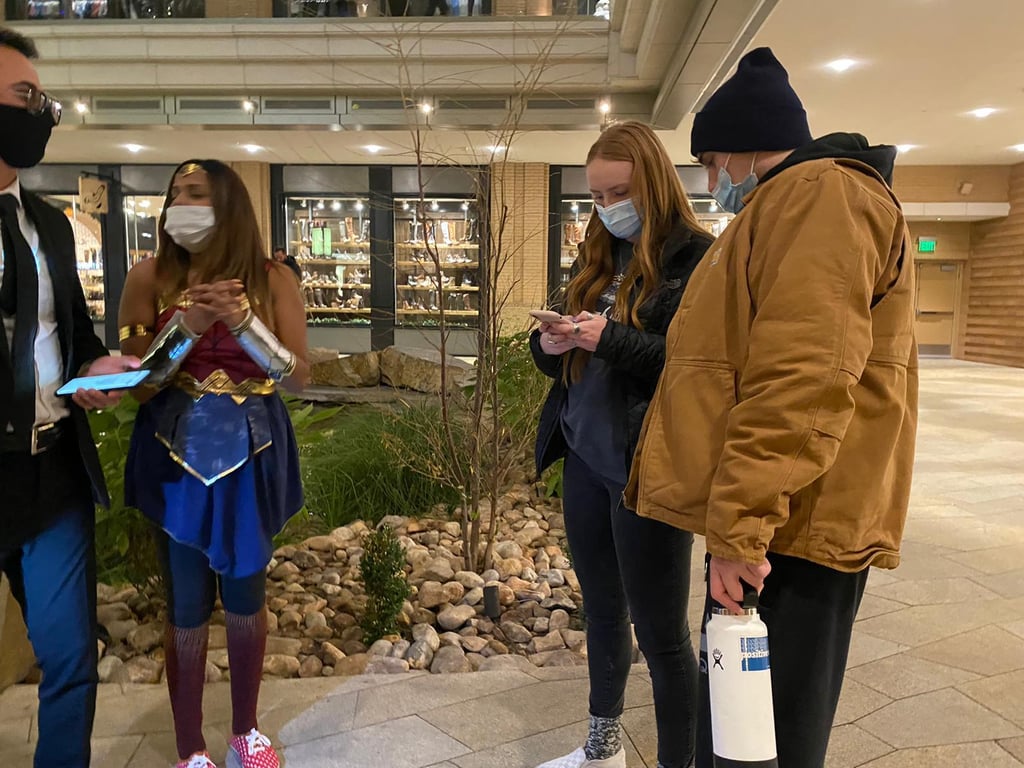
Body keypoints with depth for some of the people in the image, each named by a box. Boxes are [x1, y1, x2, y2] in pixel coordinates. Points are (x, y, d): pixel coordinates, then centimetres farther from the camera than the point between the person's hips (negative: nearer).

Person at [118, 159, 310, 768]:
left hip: (252, 453, 1)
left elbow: (300, 376, -8)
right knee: (188, 604, 8)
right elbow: (136, 383, -6)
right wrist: (188, 326, -21)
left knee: (247, 595, 14)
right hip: (176, 454, 0)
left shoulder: (273, 279, -4)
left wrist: (242, 320, -21)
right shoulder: (151, 277, -3)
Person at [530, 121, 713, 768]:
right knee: (602, 611, 20)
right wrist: (551, 344, -6)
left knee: (661, 631, 5)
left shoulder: (696, 257, -9)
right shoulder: (597, 258, 12)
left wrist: (612, 338, -24)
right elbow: (566, 357, 16)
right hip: (586, 460, 7)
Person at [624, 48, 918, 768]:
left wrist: (739, 525, -24)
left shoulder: (820, 195, -11)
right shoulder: (792, 203, 24)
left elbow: (803, 378, -24)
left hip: (786, 526, -10)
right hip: (770, 519, 10)